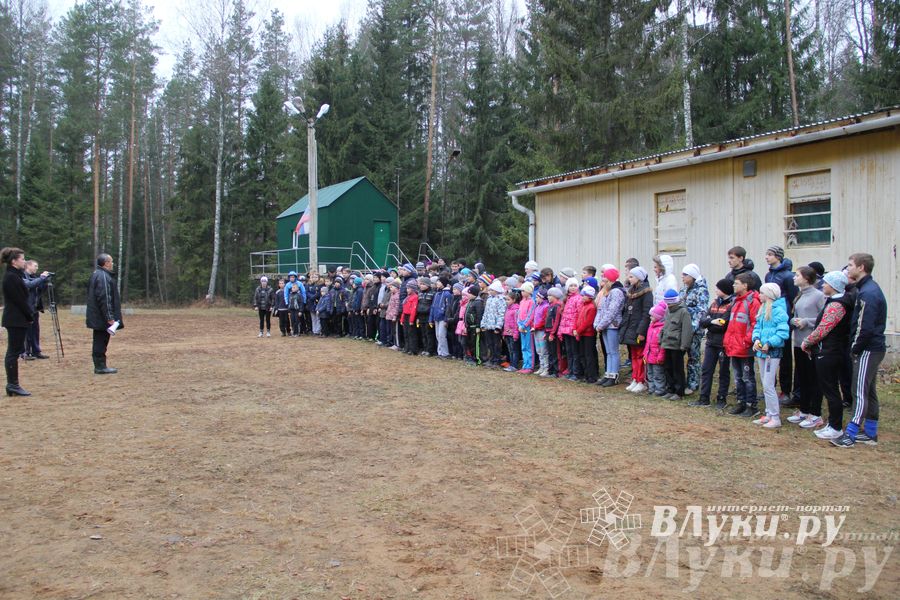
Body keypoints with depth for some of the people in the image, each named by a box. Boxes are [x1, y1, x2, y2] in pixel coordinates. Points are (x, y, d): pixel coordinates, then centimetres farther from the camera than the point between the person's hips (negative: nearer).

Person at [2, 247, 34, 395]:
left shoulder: (15, 275, 15)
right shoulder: (11, 277, -15)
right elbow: (20, 300, -17)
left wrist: (29, 315, 9)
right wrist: (30, 316, -10)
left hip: (16, 319, 10)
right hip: (16, 320, -10)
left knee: (13, 352, 11)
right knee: (13, 352, -5)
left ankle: (13, 385, 15)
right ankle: (13, 385, -1)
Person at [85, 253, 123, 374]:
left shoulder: (96, 274, 17)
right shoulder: (103, 276, -17)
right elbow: (104, 299, -22)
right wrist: (109, 317, -21)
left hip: (97, 317, 10)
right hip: (102, 317, -10)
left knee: (100, 341, 13)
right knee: (101, 342, -5)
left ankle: (100, 366, 19)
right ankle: (100, 367, 0)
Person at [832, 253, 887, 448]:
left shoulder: (867, 293, -19)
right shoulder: (870, 288, 13)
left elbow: (865, 327, -22)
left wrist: (854, 349, -13)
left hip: (868, 350, -10)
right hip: (874, 348, 10)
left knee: (860, 392, -7)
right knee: (869, 391, 15)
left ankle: (850, 434, -4)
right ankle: (870, 433, 22)